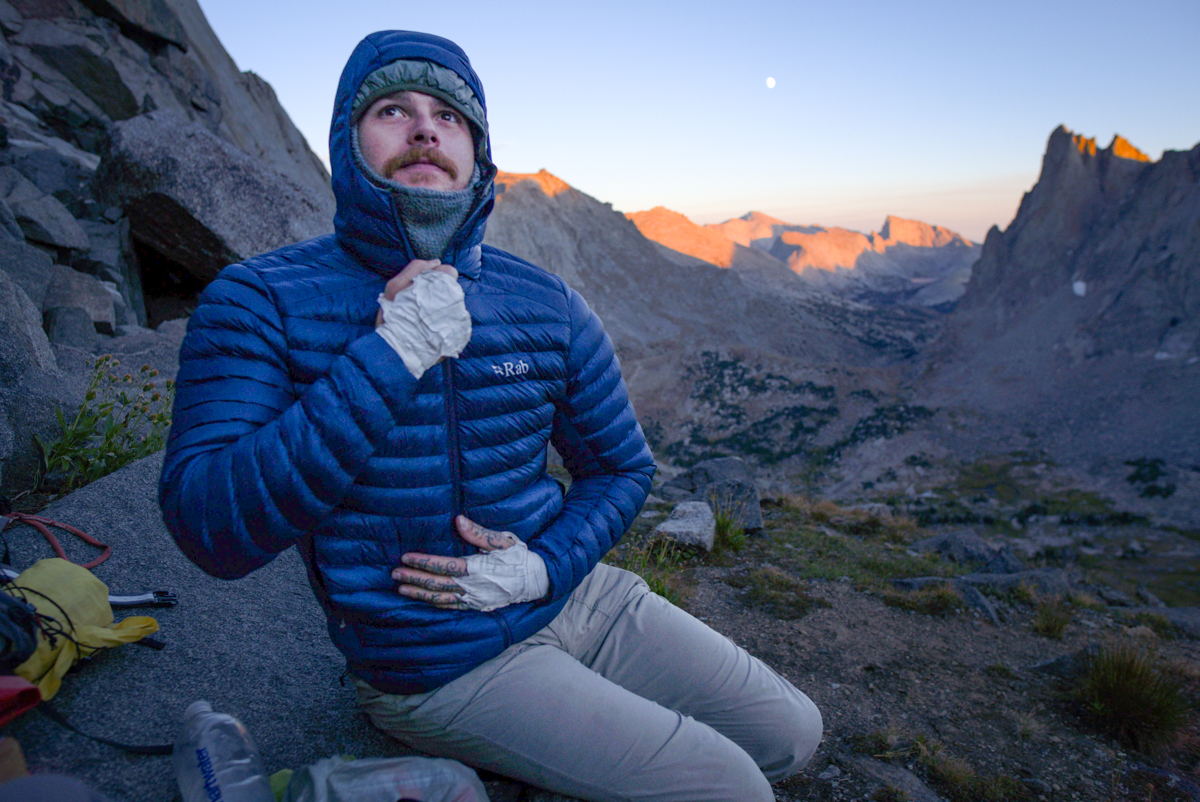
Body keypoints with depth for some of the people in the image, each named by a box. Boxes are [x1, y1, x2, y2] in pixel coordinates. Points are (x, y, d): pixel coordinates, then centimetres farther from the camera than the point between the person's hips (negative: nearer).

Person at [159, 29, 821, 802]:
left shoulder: (548, 306, -3)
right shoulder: (259, 303, -12)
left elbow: (622, 467, 6)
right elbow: (213, 530, -24)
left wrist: (546, 567, -12)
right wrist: (389, 358, -30)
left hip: (575, 595, 5)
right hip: (444, 667, -4)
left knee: (793, 735, 9)